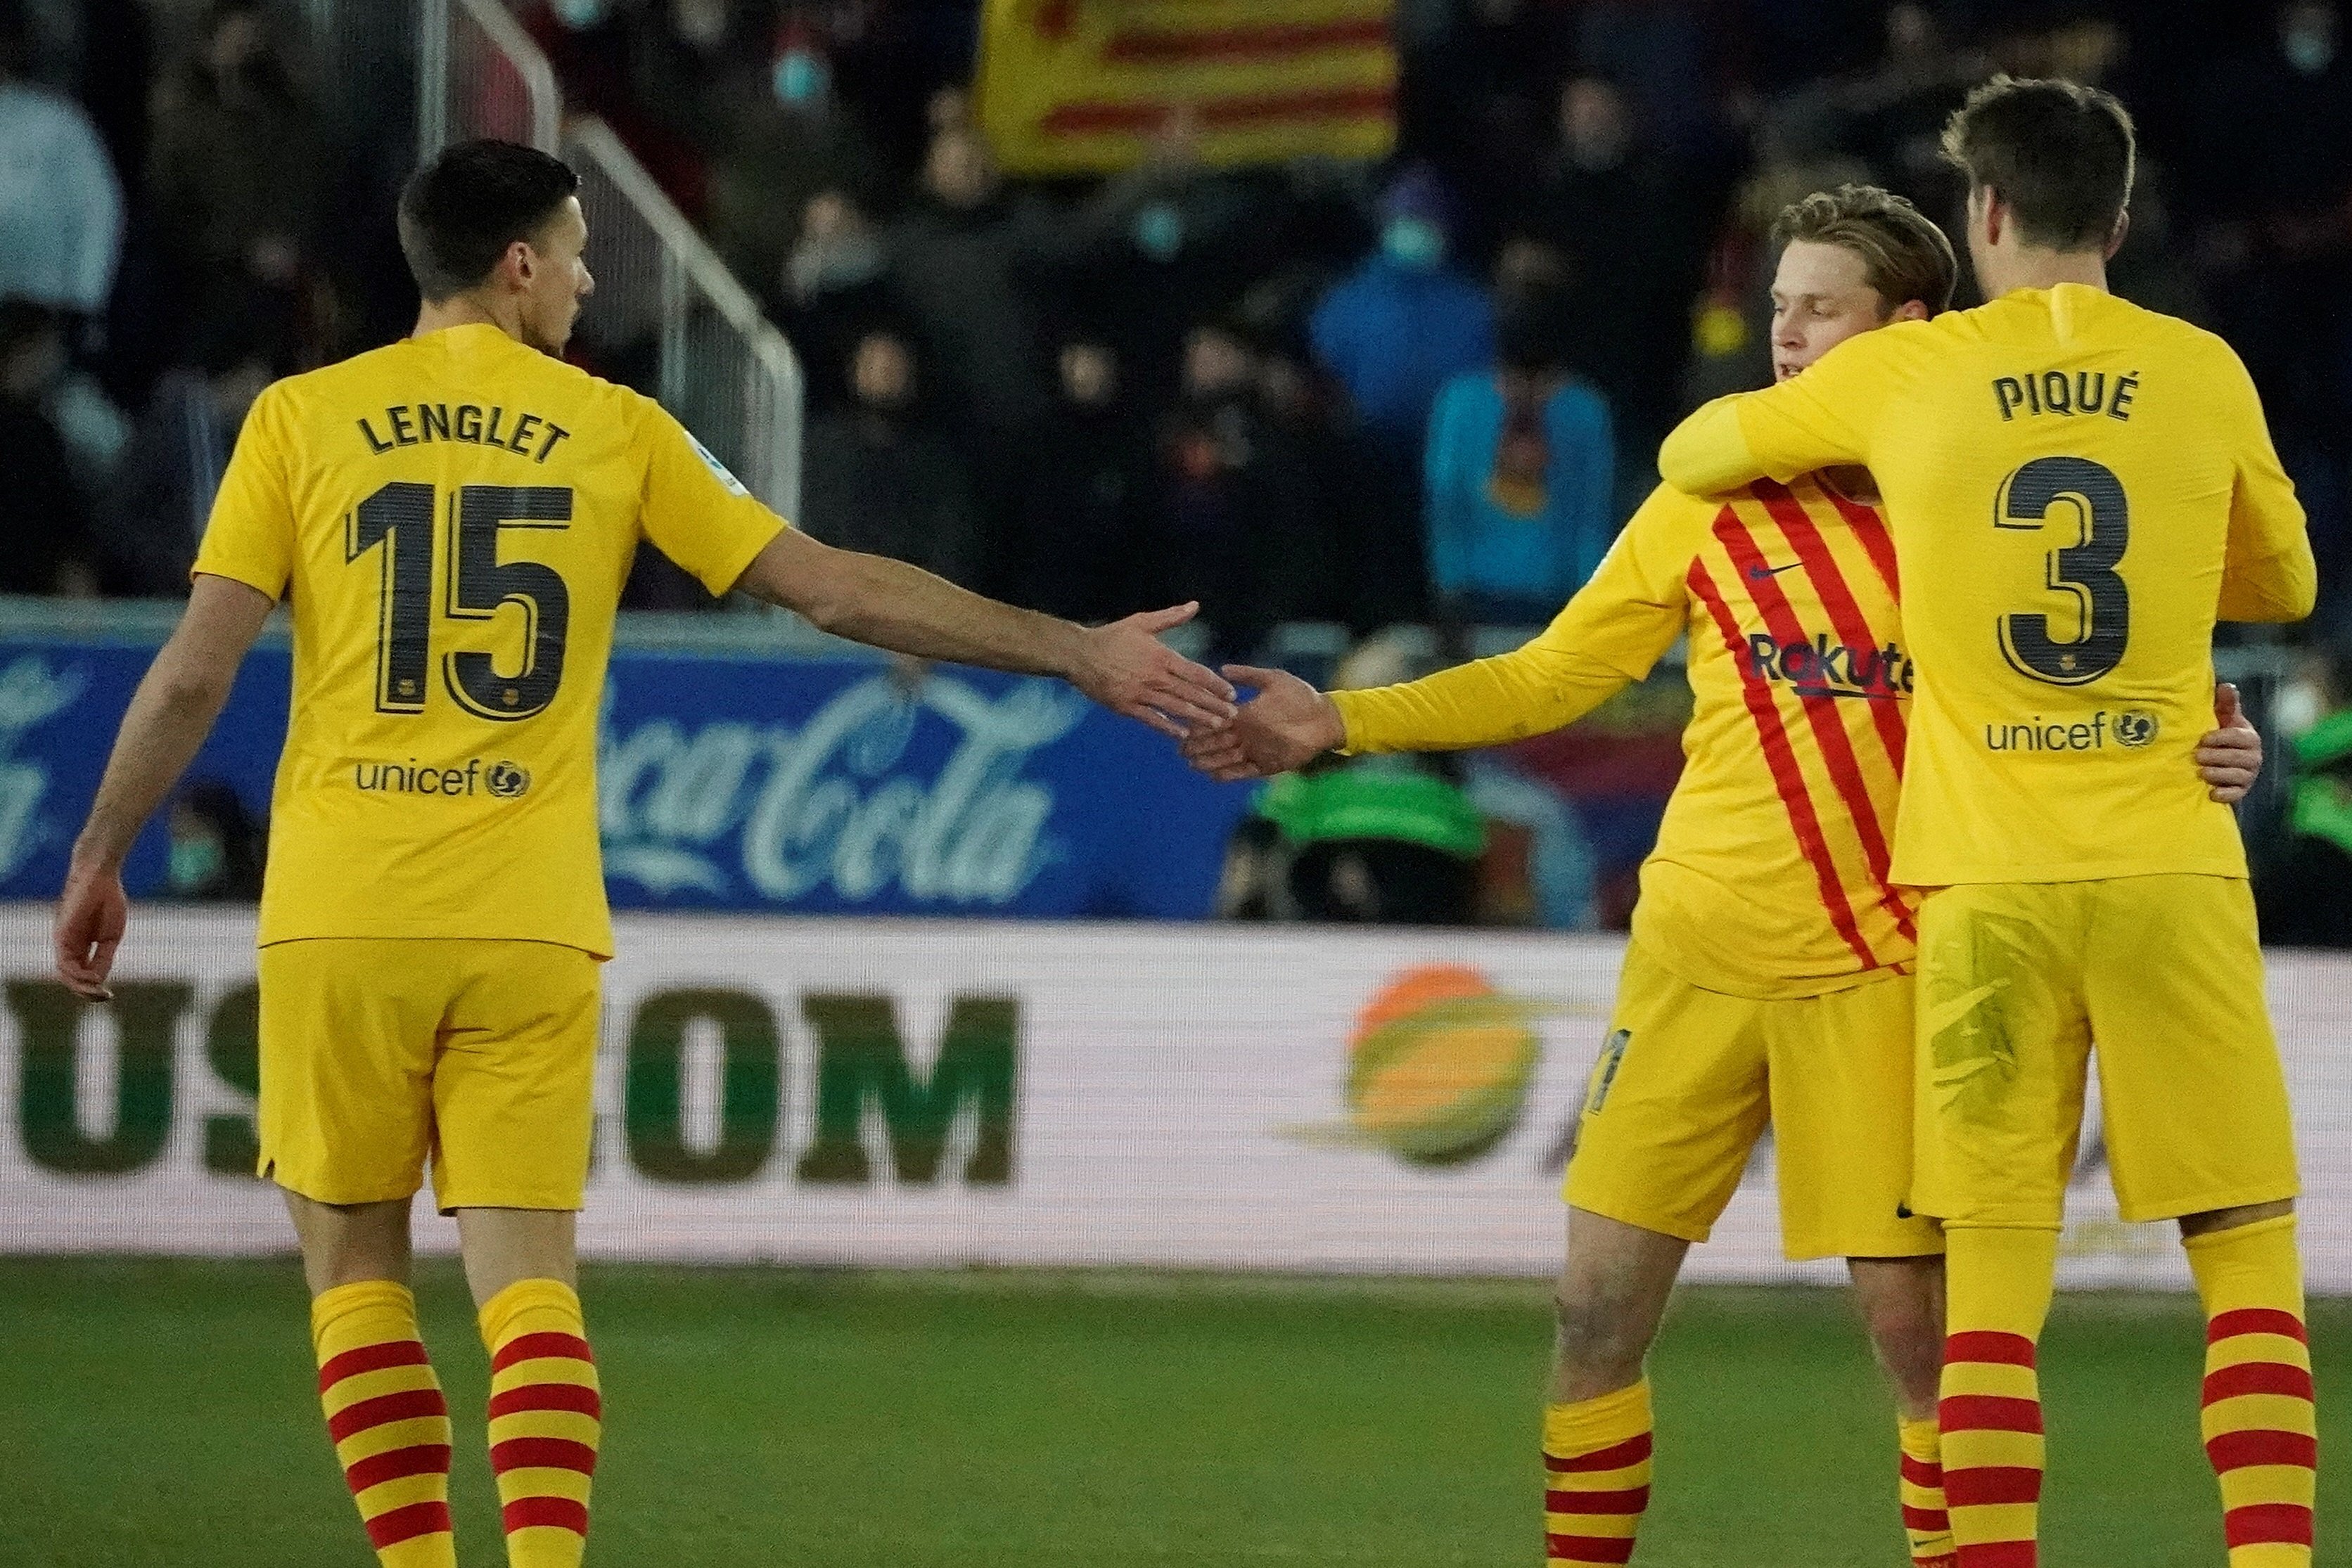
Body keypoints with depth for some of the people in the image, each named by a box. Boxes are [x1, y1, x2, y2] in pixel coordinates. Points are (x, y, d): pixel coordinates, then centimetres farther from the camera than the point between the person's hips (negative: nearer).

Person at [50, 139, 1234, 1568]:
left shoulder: (302, 419, 3)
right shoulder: (613, 430, 5)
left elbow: (195, 673, -1)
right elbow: (839, 591, 4)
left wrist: (100, 859, 11)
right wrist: (1079, 654, 10)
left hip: (341, 913, 0)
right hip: (530, 919, 0)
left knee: (356, 1265, 11)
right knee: (527, 1276, 2)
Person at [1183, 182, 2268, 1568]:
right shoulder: (1715, 498, 4)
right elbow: (1550, 679, 9)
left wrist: (2196, 752, -14)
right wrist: (1343, 722, 3)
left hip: (1879, 969, -2)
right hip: (1700, 954, 2)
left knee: (1911, 1310, -7)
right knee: (1601, 1301, 0)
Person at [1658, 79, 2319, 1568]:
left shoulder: (1905, 375, 3)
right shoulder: (2203, 373, 5)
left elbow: (1690, 454, 20)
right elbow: (2288, 582, 20)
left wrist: (1805, 439, 39)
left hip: (1989, 882, 0)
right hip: (2172, 870, 0)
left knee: (1996, 1268, 2)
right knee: (2251, 1255, 3)